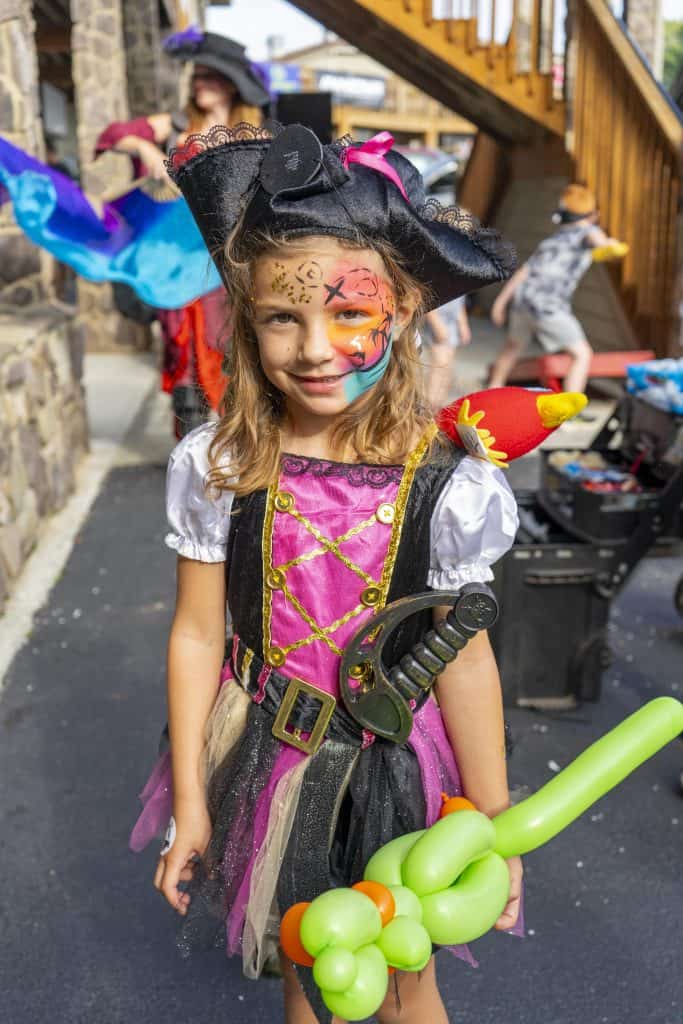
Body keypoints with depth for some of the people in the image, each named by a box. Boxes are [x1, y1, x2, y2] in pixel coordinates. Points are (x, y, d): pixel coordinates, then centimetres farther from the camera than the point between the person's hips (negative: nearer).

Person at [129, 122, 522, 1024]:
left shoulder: (445, 489, -19)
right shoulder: (217, 471, -16)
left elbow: (465, 662, -10)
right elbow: (197, 636, -7)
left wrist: (495, 826, -1)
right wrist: (190, 806, 0)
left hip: (390, 767, -1)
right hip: (263, 751, 2)